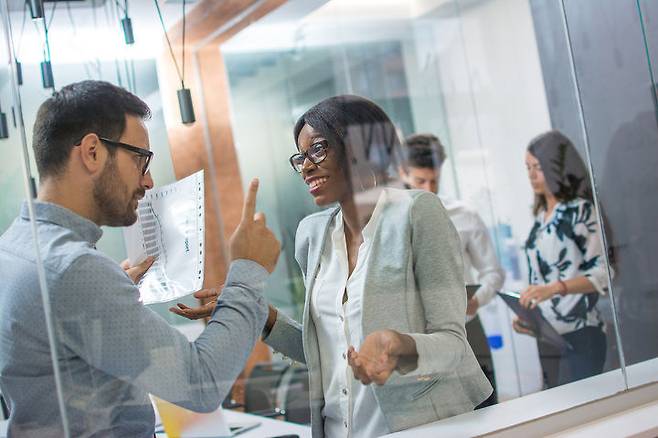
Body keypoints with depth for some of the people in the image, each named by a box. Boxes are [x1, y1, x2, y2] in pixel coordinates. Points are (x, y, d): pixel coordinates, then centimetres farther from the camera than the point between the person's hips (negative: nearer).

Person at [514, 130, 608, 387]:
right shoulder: (541, 217, 13)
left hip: (579, 336, -6)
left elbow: (602, 273, -13)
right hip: (546, 337, 6)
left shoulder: (580, 210, -6)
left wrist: (555, 287, -26)